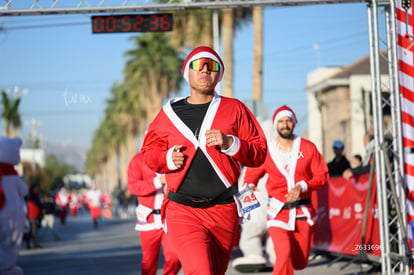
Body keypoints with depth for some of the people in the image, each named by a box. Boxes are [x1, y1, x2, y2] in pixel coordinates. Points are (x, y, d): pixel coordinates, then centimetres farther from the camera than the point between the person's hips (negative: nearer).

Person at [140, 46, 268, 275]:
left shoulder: (234, 109, 8)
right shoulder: (169, 113, 9)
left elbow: (259, 153, 6)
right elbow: (149, 151, 19)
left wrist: (230, 143, -11)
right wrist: (168, 158, -2)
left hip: (224, 211, 1)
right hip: (182, 210, -1)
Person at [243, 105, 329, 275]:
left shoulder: (308, 148, 2)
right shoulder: (266, 152, 0)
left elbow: (323, 176, 0)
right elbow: (251, 175, 14)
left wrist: (302, 186, -16)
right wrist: (249, 188, -8)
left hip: (303, 211, 2)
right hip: (278, 211, -2)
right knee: (284, 256, -22)